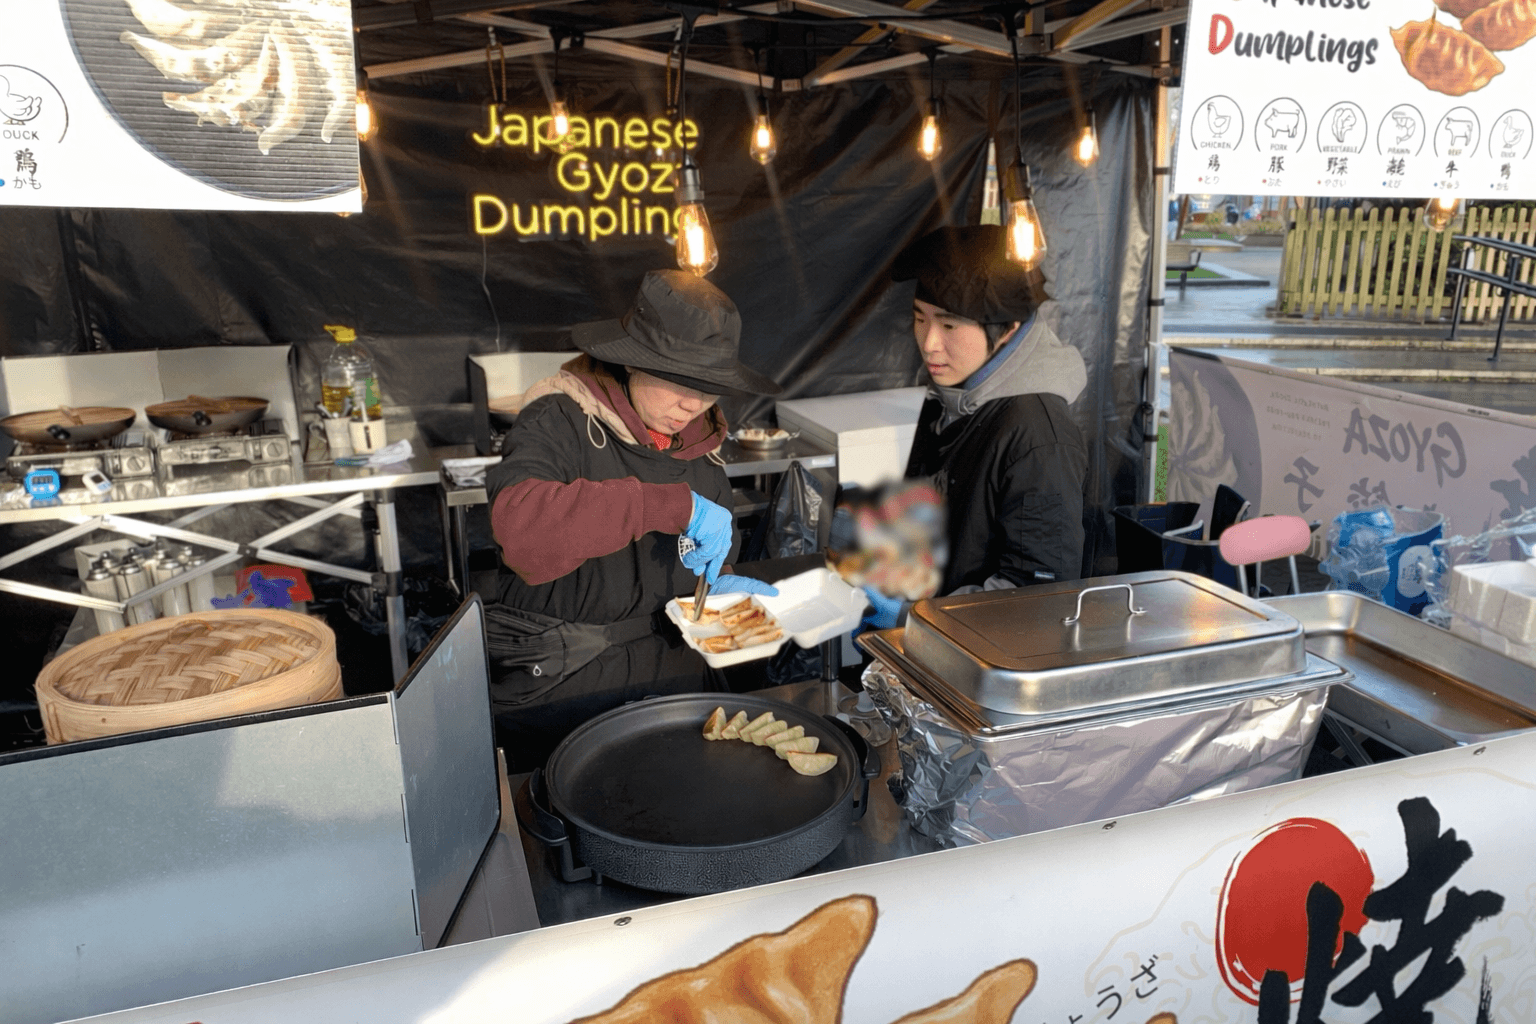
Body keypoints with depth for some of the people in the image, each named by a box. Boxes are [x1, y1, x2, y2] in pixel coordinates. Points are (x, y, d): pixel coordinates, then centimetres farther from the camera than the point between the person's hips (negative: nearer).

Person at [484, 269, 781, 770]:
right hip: (557, 682, -5)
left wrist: (718, 585, 0)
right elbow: (518, 524, -33)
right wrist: (675, 505, -33)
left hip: (675, 666, 6)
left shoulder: (697, 437, 9)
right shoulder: (559, 422, -12)